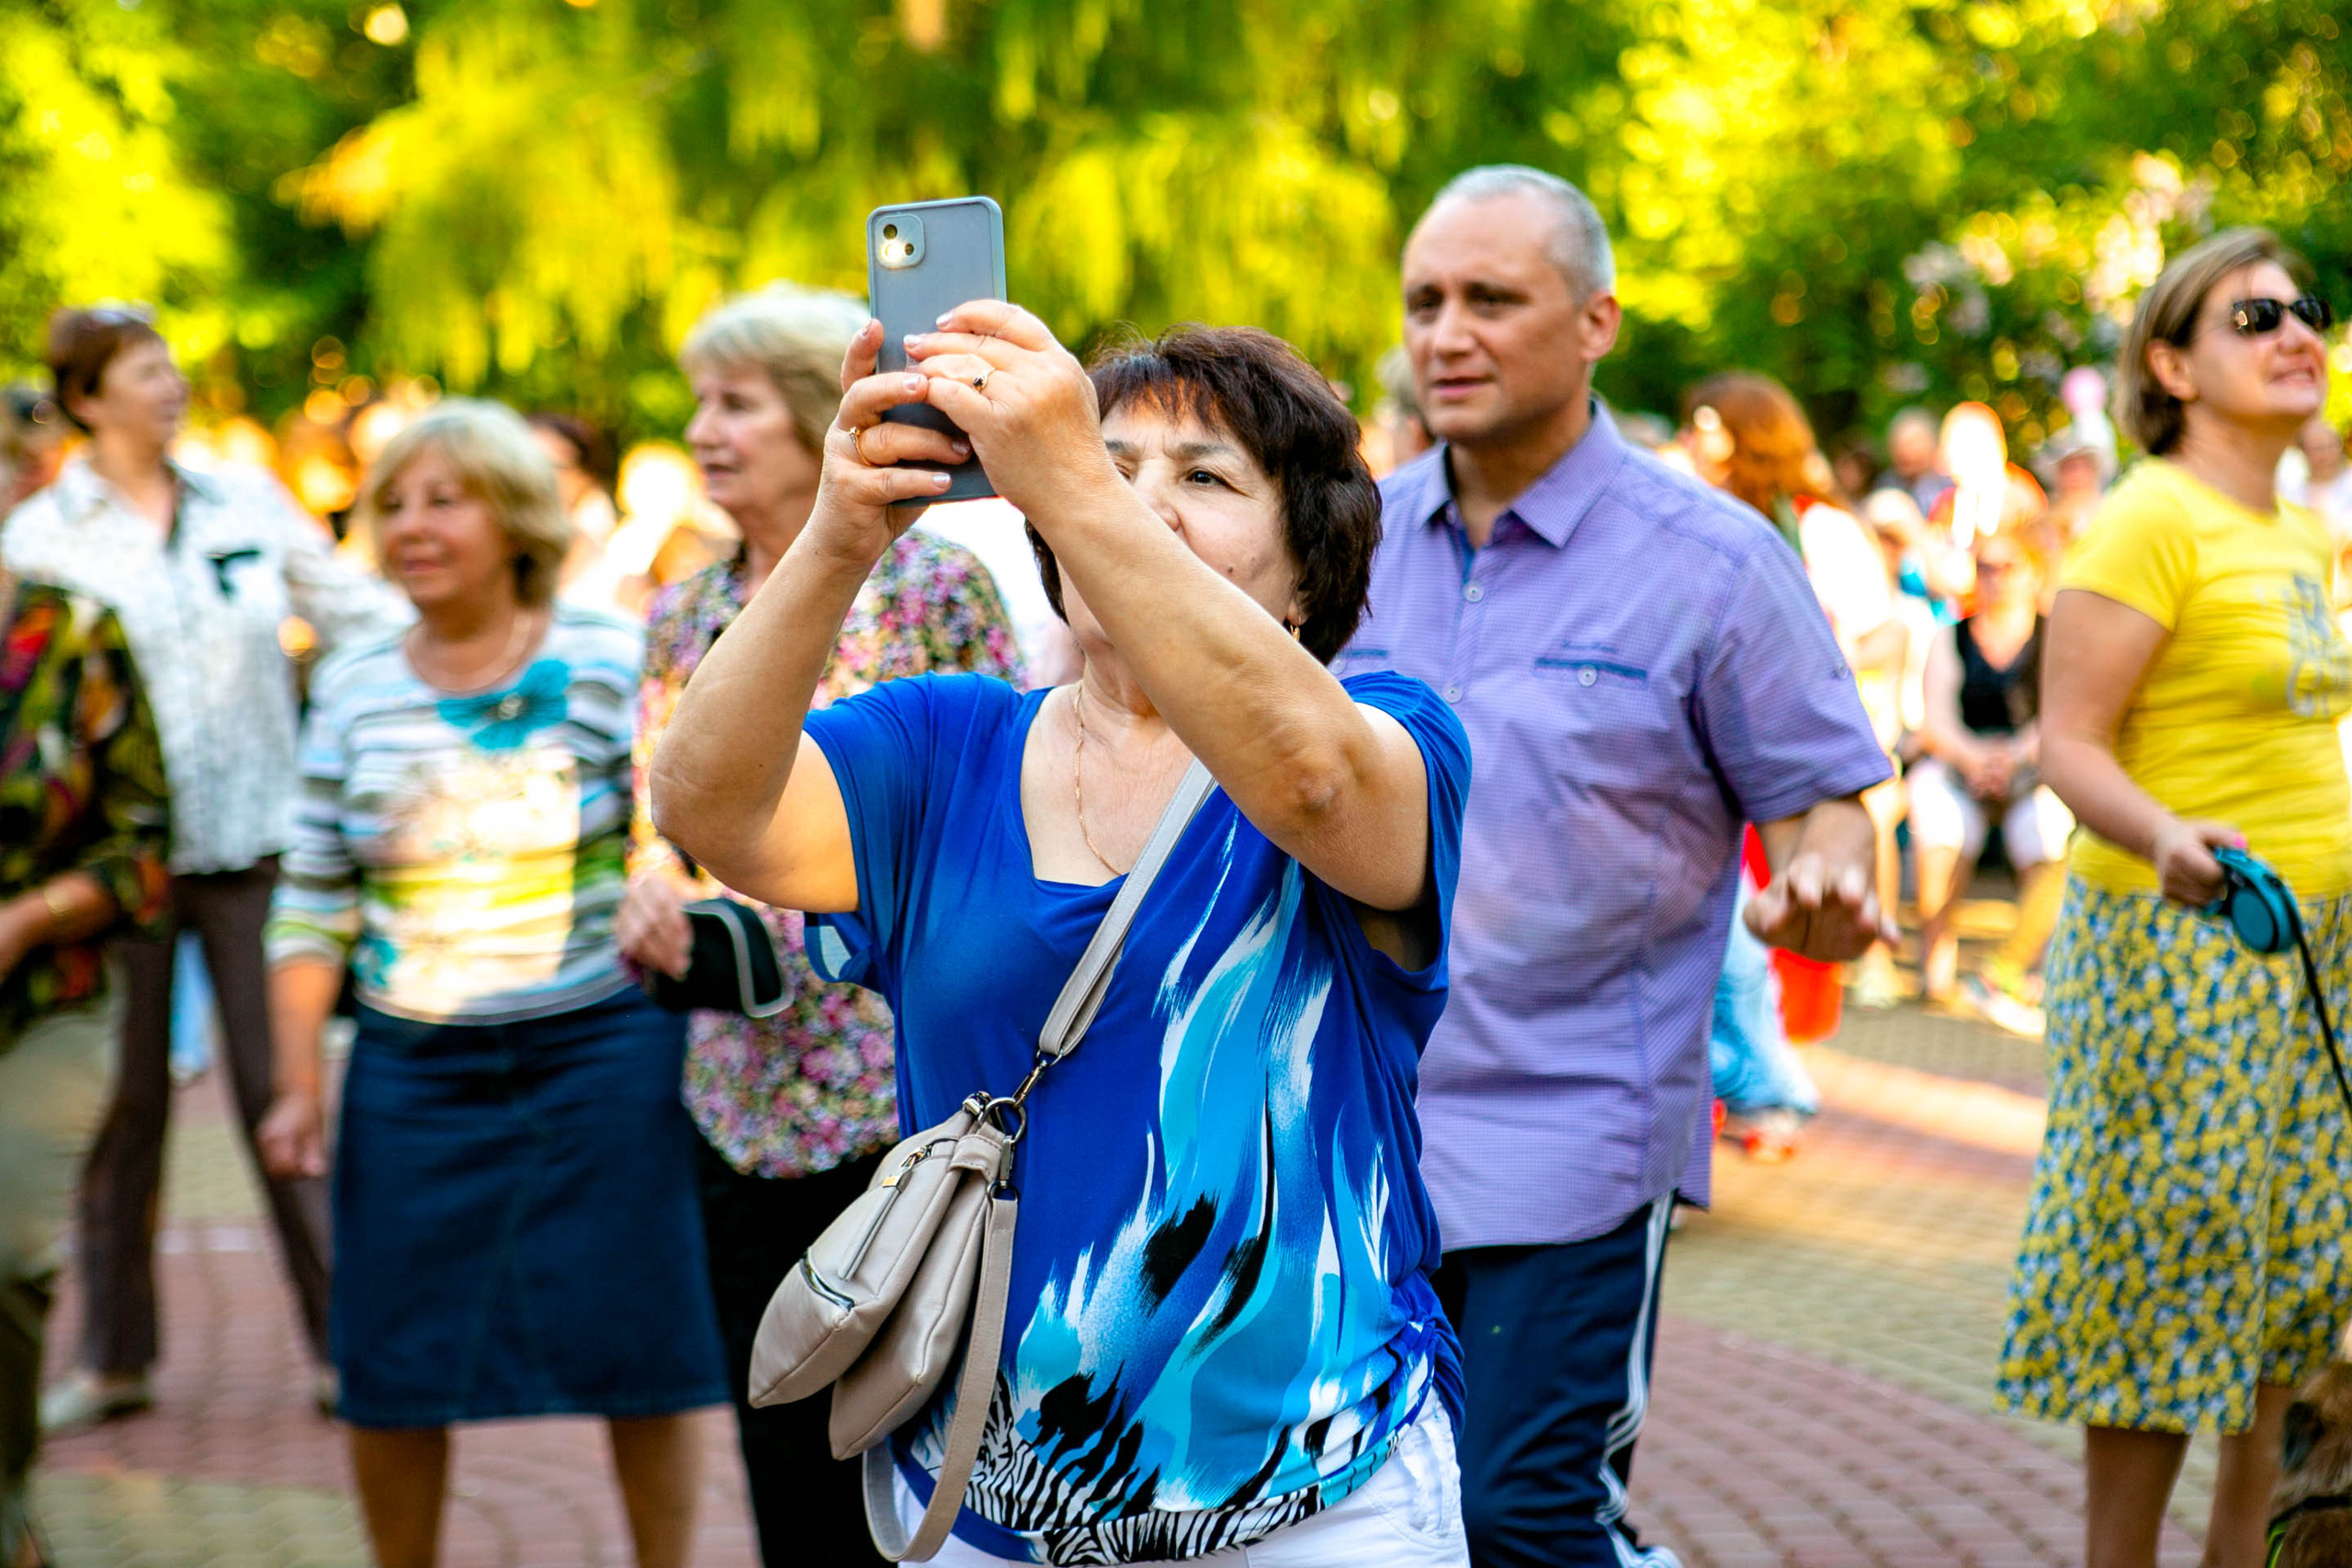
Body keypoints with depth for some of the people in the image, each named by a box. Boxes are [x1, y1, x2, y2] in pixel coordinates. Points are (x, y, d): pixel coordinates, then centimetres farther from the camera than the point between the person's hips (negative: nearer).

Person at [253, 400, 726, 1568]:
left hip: (603, 1048, -3)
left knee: (637, 1350, 1)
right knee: (389, 1371, 4)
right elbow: (312, 902, 8)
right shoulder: (352, 689, 6)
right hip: (416, 1068, 3)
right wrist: (296, 1085, 3)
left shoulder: (610, 666, -3)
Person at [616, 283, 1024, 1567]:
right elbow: (658, 826, 14)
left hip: (911, 1079, -5)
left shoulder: (934, 583, -5)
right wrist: (654, 892, -8)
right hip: (746, 1098, 5)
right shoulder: (682, 618, 11)